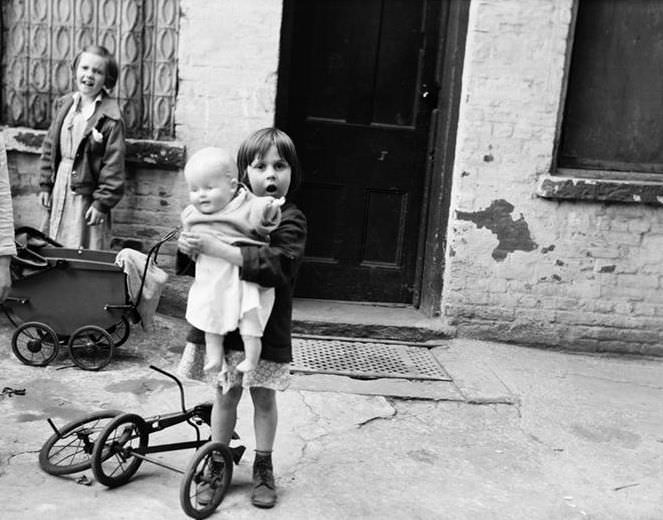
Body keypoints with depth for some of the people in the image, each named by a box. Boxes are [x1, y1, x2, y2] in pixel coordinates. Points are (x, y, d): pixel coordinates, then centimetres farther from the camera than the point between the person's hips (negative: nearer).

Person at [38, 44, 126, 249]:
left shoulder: (110, 117, -14)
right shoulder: (64, 104, 6)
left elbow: (113, 164, -14)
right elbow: (50, 147, 12)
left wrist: (103, 203, -15)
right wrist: (45, 185, 9)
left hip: (87, 196, -6)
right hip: (60, 189, 6)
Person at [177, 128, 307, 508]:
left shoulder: (290, 220, -10)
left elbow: (275, 264, -30)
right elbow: (193, 263, 12)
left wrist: (216, 247, -33)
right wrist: (187, 245, -11)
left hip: (266, 329, -2)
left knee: (264, 397, 12)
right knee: (225, 394, 13)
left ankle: (263, 468, 31)